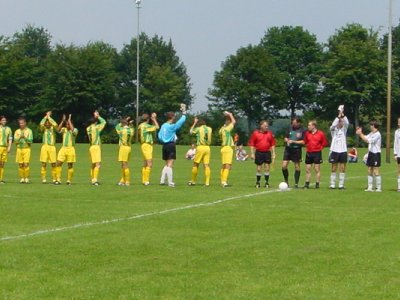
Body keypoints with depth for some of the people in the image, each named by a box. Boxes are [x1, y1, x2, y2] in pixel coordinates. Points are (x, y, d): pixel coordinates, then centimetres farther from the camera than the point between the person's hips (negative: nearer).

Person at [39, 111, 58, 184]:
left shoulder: (53, 128, 10)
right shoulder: (43, 129, 10)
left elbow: (55, 124, -12)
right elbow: (41, 124, -11)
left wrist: (49, 117, -3)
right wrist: (46, 116, -3)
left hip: (52, 147, 0)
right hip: (44, 147, 0)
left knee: (53, 164, -2)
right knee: (43, 164, -3)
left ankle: (54, 179, 3)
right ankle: (43, 179, -1)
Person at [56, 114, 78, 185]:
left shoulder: (75, 130, 0)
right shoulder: (64, 129, 9)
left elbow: (72, 130, -23)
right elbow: (58, 130, -10)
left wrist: (69, 120, -17)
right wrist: (63, 121, -14)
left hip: (70, 148, -3)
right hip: (63, 148, 3)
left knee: (70, 166, 2)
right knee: (59, 163, -5)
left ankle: (69, 181, 9)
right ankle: (58, 180, -2)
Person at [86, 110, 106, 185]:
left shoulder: (88, 128, 9)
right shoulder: (96, 127, -9)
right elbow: (103, 122, 3)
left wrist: (95, 117, 26)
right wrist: (98, 117, 13)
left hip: (91, 147, 8)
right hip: (96, 146, -8)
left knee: (93, 164, 13)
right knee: (98, 164, -11)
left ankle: (93, 180, 15)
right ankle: (95, 180, -20)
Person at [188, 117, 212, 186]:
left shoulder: (198, 129, -3)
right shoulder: (209, 129, 7)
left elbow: (191, 131, 15)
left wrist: (195, 123, 24)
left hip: (200, 147, -4)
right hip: (207, 148, 4)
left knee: (195, 164, 8)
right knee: (206, 165, 1)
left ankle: (193, 181, 15)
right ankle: (207, 182, -7)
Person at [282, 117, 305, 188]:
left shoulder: (302, 131, -6)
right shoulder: (290, 128, 7)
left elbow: (303, 142, -10)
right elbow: (286, 138, 17)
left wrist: (293, 141, -17)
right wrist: (287, 140, -6)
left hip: (296, 150, -4)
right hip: (288, 149, 4)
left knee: (297, 167, 3)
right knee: (284, 166, -3)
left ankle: (296, 184, 11)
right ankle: (286, 182, 14)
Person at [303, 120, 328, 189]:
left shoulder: (320, 134, -6)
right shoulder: (307, 133, 6)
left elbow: (324, 143, 2)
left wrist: (319, 148, -4)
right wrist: (307, 147, 6)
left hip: (317, 153, -4)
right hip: (309, 153, 4)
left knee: (317, 169, -1)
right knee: (307, 169, 5)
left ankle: (317, 184, 4)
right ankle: (307, 184, 11)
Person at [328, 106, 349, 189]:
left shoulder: (344, 129, 7)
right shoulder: (333, 129, 3)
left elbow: (346, 123, -13)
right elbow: (333, 125, -20)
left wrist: (343, 115, -27)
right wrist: (339, 115, -27)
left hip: (343, 151, 2)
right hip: (335, 150, -2)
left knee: (342, 169, 0)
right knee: (334, 169, 2)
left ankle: (341, 185, 3)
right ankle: (332, 184, 6)